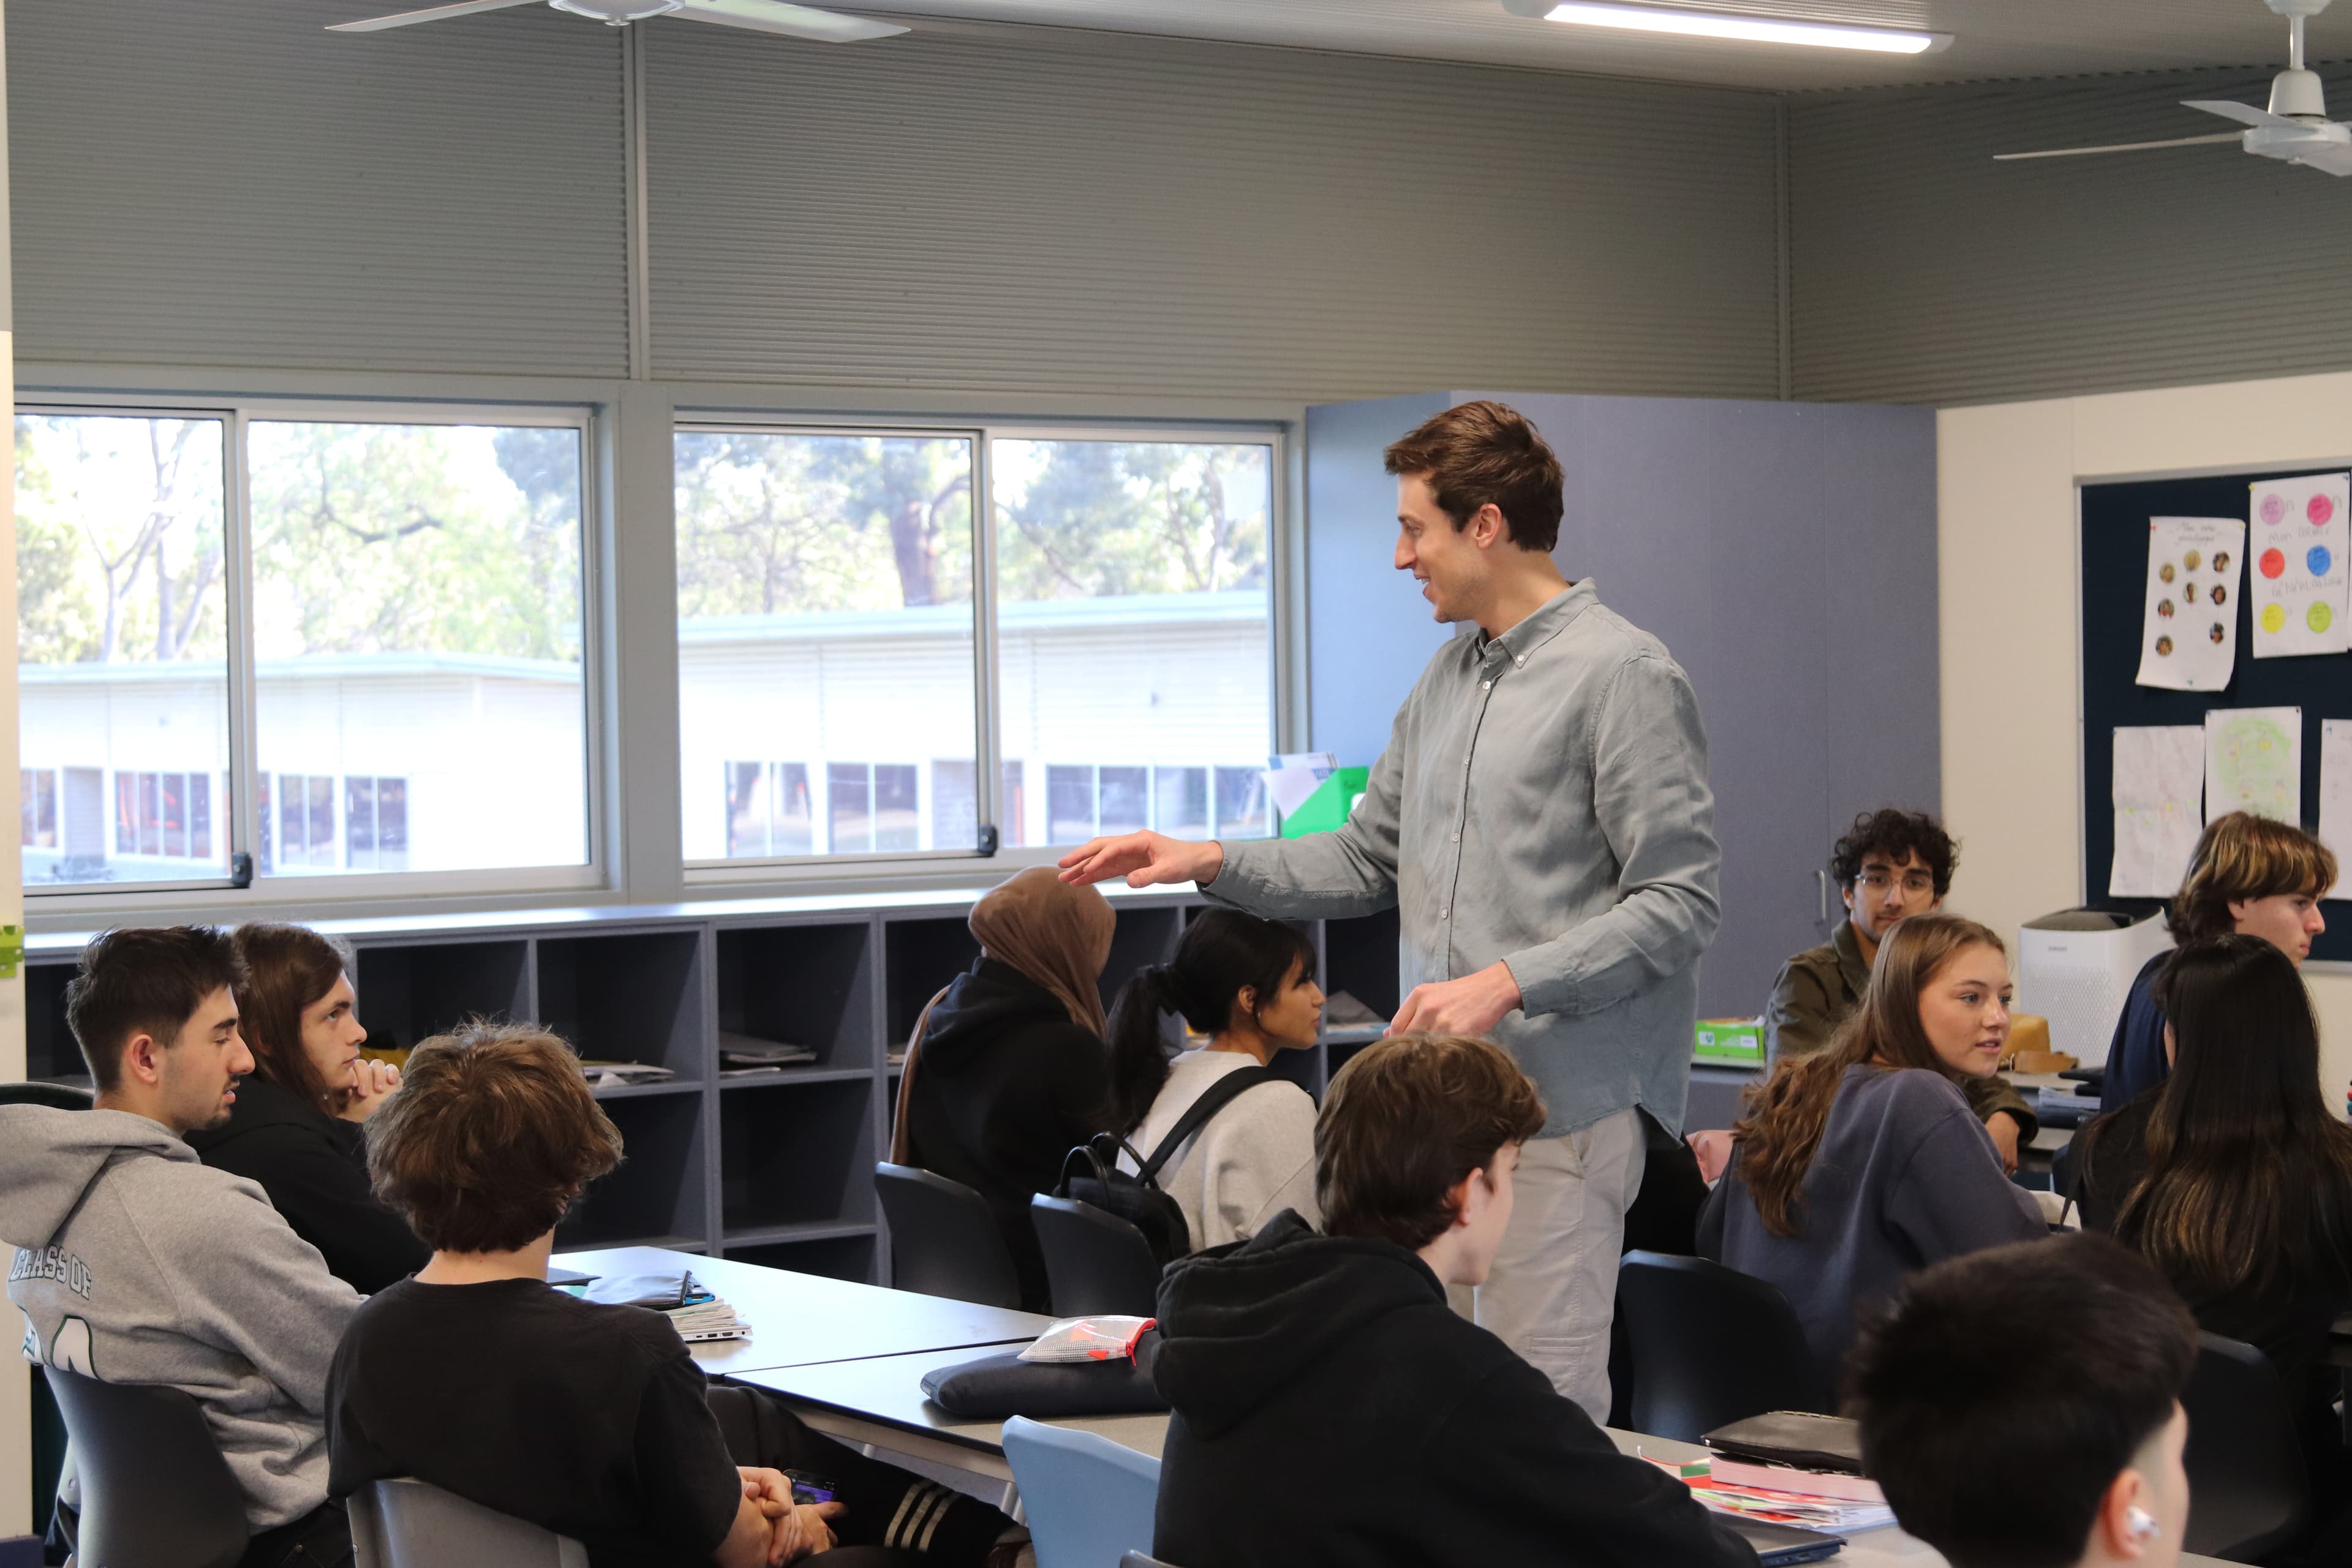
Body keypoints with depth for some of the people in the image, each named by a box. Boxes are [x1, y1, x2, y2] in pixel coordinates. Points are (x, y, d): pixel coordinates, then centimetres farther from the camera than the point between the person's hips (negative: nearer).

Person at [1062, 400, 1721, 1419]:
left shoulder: (1623, 677, -10)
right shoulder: (1449, 677, 18)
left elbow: (1681, 903, -13)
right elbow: (1369, 860, 23)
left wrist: (1509, 981, -20)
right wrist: (1211, 865, 11)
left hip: (1560, 1103, -8)